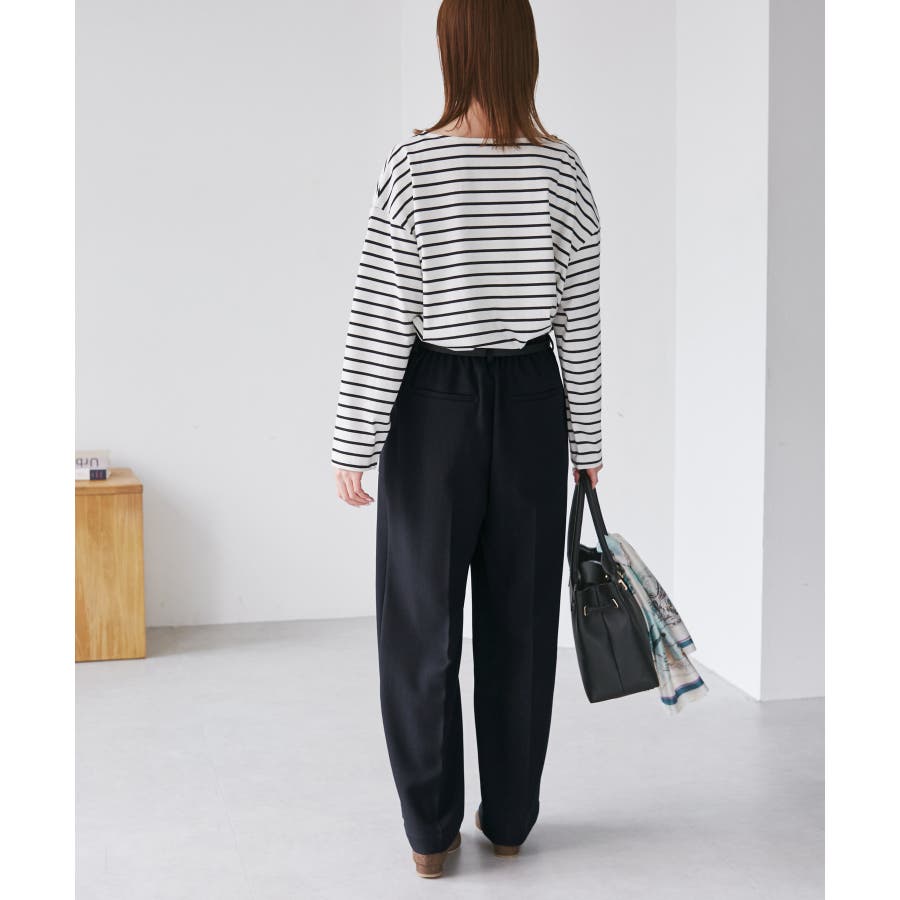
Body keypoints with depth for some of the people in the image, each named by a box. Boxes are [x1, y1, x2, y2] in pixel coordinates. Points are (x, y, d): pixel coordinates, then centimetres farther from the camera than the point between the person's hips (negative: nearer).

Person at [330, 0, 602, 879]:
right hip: (530, 405, 2)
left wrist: (355, 443, -5)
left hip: (434, 406, -2)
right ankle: (508, 819, 23)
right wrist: (585, 439, 11)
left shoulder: (415, 162, -11)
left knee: (423, 624, 8)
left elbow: (379, 318, -12)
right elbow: (580, 320, 1)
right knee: (520, 621, 11)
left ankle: (431, 832, 15)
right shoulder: (561, 167, -3)